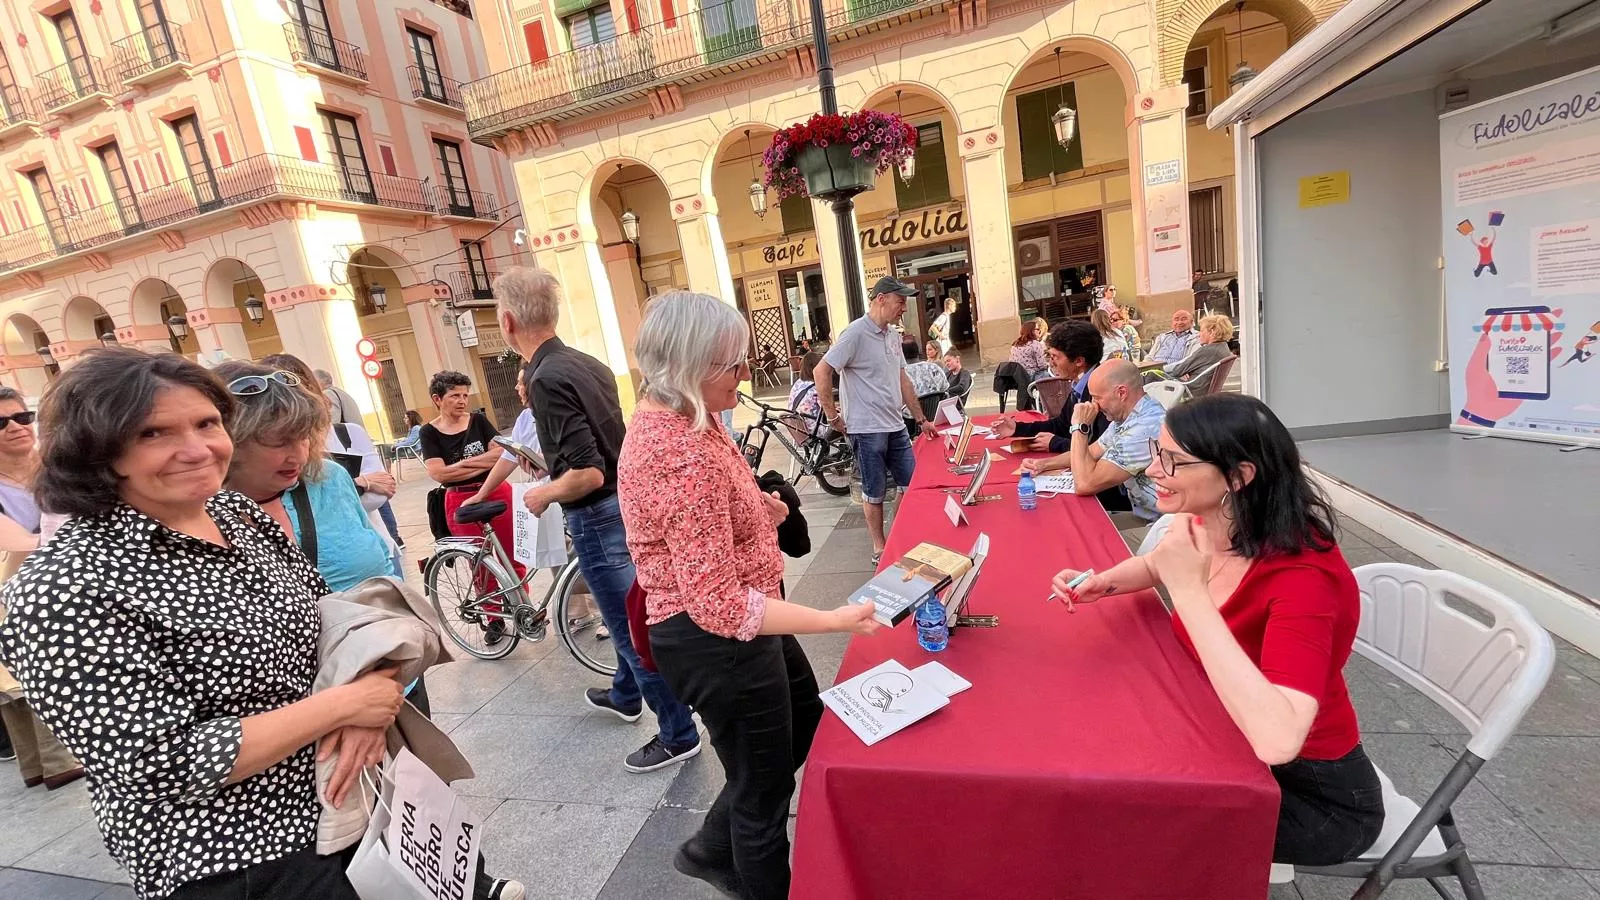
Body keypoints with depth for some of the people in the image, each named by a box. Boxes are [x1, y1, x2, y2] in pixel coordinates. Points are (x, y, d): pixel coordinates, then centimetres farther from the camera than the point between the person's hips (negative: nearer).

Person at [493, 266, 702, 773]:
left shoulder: (547, 380, -21)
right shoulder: (589, 364, 5)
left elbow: (586, 474, -26)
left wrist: (541, 496, -9)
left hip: (598, 517, -9)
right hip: (627, 502, 9)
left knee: (632, 626, 3)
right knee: (632, 614, 25)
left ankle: (678, 735, 18)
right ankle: (625, 696, 48)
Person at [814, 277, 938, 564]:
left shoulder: (892, 335, 11)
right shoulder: (856, 333, -13)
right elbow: (822, 372, -17)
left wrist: (921, 420, 16)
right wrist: (833, 417, -14)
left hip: (895, 426, 8)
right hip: (867, 429, -8)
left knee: (912, 484, 12)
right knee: (875, 492, 6)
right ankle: (879, 548, 22)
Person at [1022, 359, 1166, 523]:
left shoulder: (1145, 427, -27)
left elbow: (1084, 485, -28)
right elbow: (1091, 452, 17)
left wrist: (1080, 427, -20)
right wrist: (1044, 464, 2)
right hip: (1141, 515, 8)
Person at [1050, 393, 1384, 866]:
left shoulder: (1304, 574, -33)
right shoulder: (1206, 531, -12)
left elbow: (1276, 739, -45)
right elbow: (1158, 566, 14)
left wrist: (1189, 591, -42)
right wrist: (1102, 582, -8)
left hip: (1315, 795, -6)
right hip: (1228, 747, 6)